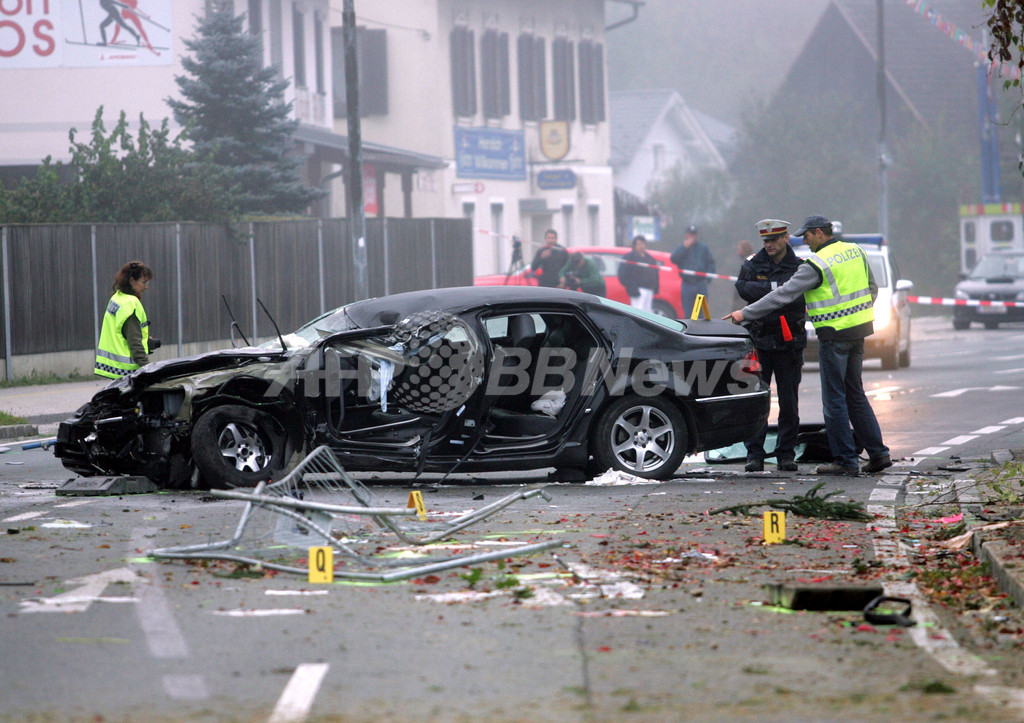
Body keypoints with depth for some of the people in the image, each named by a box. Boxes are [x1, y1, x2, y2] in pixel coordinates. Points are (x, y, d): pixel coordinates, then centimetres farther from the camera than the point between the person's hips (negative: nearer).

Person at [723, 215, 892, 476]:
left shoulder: (816, 264, -14)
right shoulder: (854, 251, 9)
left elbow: (783, 295, -15)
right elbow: (872, 288, 19)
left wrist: (745, 313, -10)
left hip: (835, 335, -8)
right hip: (858, 332, 8)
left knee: (834, 399, 0)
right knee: (855, 394, 15)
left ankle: (845, 461, 1)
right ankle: (878, 453, 13)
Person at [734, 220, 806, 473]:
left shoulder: (800, 267, 4)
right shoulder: (753, 265, 8)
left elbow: (801, 298, -11)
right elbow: (743, 288, -12)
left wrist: (764, 293, -15)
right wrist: (776, 287, -18)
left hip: (789, 343, 0)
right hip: (759, 341, 0)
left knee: (789, 402, 3)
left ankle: (786, 454, 10)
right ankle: (754, 454, 2)